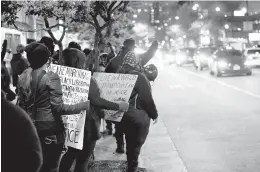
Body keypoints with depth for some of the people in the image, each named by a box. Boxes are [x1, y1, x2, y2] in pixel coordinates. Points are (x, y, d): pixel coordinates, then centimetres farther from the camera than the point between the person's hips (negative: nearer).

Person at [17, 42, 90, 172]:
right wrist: (84, 105, -12)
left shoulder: (23, 77, 2)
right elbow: (58, 107, -19)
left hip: (30, 128, 6)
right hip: (50, 129, -6)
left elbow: (21, 105, 9)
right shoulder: (51, 77, -15)